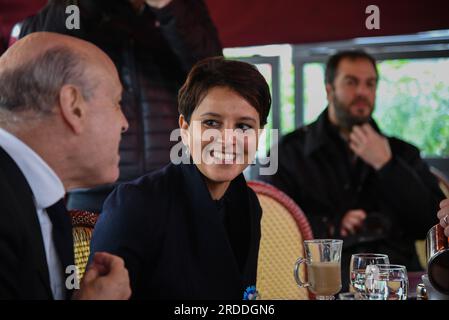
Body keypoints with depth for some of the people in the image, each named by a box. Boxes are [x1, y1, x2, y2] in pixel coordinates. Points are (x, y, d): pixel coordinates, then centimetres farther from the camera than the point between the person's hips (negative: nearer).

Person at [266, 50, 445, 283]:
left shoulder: (403, 153, 18)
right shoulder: (291, 150, 11)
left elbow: (432, 223, 7)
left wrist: (385, 165, -1)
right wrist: (331, 226, -10)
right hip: (325, 273, -1)